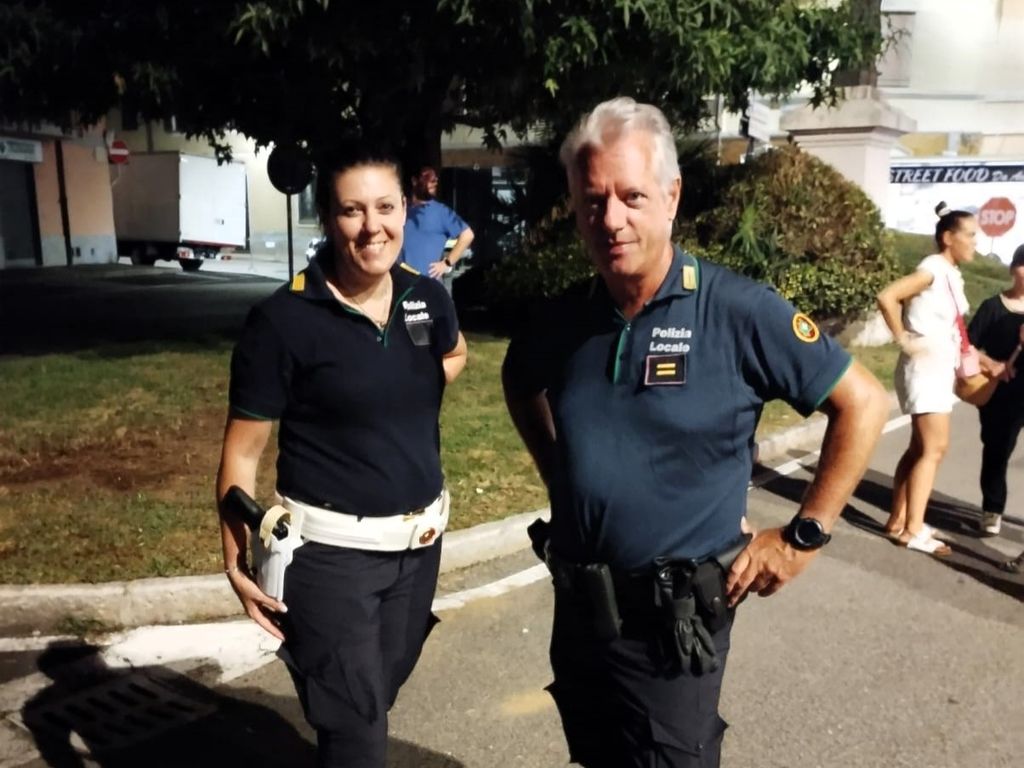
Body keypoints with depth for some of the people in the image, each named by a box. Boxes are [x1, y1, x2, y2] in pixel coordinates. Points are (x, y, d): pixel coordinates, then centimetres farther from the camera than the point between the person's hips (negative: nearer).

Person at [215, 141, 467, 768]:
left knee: (380, 695, 24)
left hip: (420, 539, 6)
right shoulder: (285, 320, -16)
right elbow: (244, 451, -11)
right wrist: (238, 559, -20)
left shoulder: (427, 298, -1)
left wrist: (408, 402, 6)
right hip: (330, 549, -5)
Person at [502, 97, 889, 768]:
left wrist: (806, 535, -11)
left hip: (672, 617, -5)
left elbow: (862, 402, -10)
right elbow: (520, 384, 19)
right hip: (575, 604, 6)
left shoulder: (738, 311, -17)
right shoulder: (564, 319, -3)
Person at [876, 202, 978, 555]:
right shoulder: (933, 269, -15)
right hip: (925, 369, -9)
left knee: (920, 448, 11)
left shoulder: (952, 274, 13)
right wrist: (904, 341, -20)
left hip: (940, 370, 9)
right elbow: (887, 297, -26)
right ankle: (912, 529, -3)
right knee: (933, 449, -8)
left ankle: (898, 520, 19)